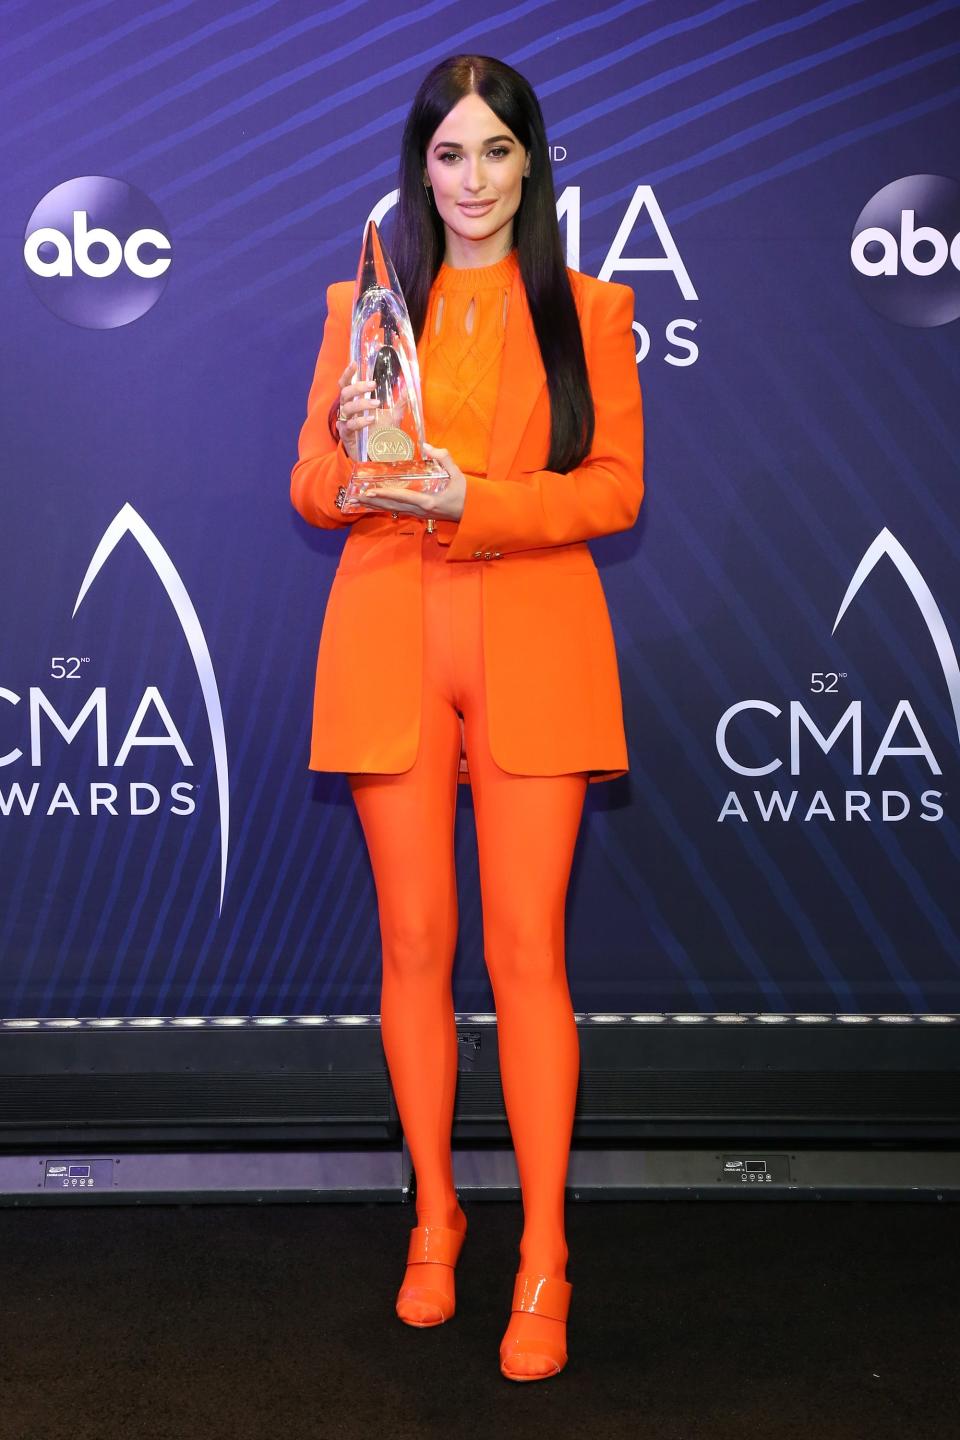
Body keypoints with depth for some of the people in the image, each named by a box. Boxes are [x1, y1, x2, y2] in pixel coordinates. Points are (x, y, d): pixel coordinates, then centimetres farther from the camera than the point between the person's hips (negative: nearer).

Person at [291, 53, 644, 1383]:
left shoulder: (589, 311, 9)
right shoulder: (364, 307, 13)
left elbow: (616, 488, -1)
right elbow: (311, 493, 10)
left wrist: (471, 500, -15)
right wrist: (350, 444, -13)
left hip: (534, 651, -1)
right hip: (390, 646, 2)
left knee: (526, 949, -5)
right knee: (415, 941, 5)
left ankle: (544, 1259, 4)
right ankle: (434, 1217, 22)